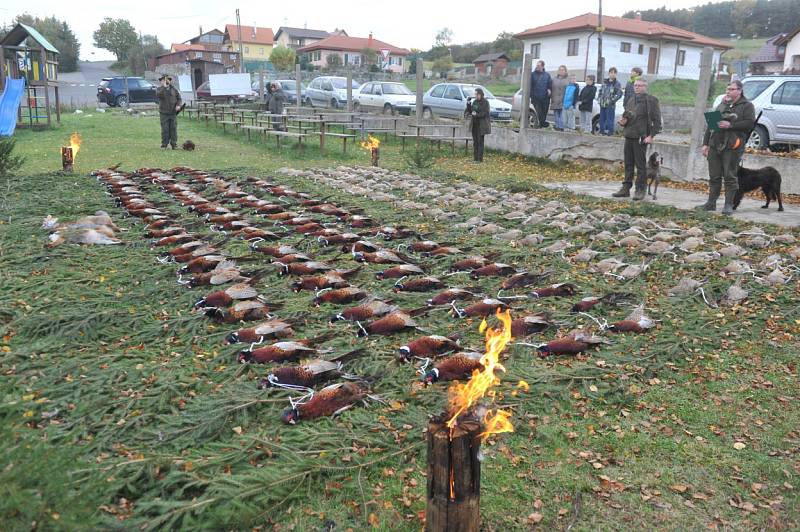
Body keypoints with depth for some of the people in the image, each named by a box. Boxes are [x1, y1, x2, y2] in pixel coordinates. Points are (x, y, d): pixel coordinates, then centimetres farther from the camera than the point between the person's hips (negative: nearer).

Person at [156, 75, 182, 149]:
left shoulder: (173, 88, 10)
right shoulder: (159, 89, 3)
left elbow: (179, 97, 13)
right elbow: (158, 95, -19)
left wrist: (178, 105, -5)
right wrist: (164, 86, -20)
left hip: (173, 112, 2)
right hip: (164, 113, -2)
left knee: (173, 128, 1)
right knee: (165, 129, -2)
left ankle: (174, 144, 6)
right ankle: (164, 144, 4)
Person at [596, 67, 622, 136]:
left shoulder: (617, 83, -4)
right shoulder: (605, 82, 13)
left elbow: (620, 94, -11)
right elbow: (600, 91, 22)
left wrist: (613, 100, -16)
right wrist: (599, 99, 9)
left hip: (610, 105, -6)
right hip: (602, 104, 6)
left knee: (609, 119, -7)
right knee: (602, 119, 10)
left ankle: (610, 131, -2)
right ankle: (602, 131, 19)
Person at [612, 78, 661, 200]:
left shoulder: (651, 101, -4)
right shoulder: (631, 100, 16)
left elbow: (657, 120, -7)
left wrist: (651, 135, -15)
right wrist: (623, 121, 4)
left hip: (641, 137, -7)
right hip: (628, 136, 7)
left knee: (641, 165, -3)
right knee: (628, 164, 10)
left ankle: (640, 190, 2)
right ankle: (626, 188, 16)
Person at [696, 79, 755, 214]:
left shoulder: (747, 106, 3)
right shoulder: (721, 105, 20)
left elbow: (750, 123, -11)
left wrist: (730, 125, -17)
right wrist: (706, 143, 15)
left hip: (732, 147, -5)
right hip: (715, 145, 6)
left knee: (730, 176, -4)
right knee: (714, 176, 8)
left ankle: (729, 205, 1)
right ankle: (711, 203, 15)